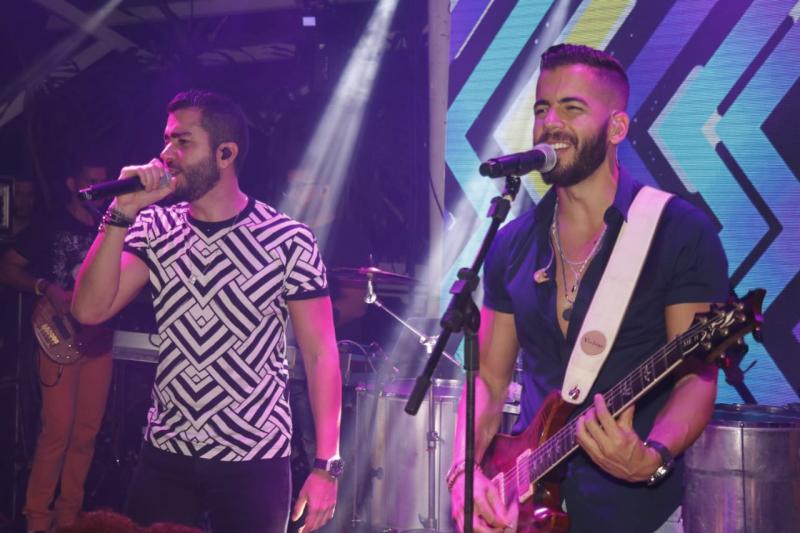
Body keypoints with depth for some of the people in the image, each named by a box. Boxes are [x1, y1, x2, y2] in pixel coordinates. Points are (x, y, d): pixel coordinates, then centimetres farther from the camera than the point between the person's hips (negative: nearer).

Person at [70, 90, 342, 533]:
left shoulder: (288, 241, -9)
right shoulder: (156, 229, 2)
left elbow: (320, 354, -8)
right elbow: (90, 310, -8)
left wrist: (326, 464, -12)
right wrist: (122, 214, -15)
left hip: (255, 462, -3)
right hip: (165, 454, 3)